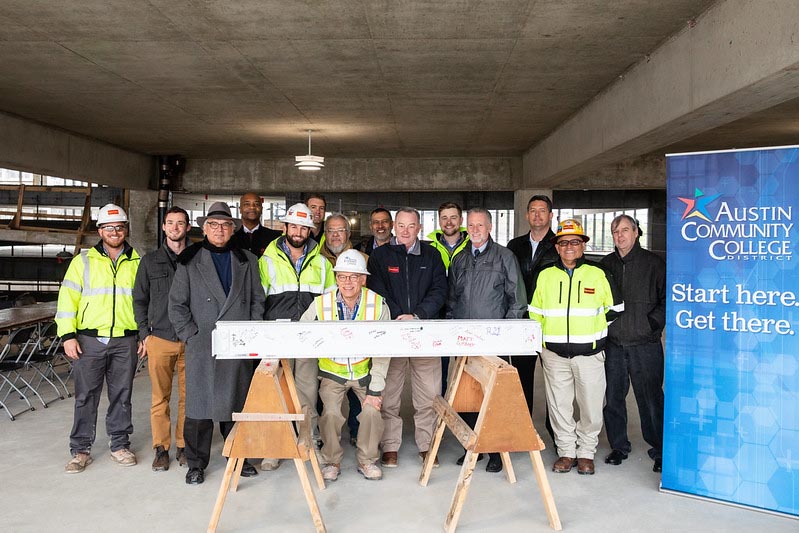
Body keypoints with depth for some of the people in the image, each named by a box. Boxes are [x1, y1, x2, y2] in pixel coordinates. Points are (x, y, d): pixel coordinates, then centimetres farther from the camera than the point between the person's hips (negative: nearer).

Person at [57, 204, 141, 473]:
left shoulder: (136, 263, 8)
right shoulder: (83, 261, 4)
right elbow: (68, 298, 0)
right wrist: (67, 335, -7)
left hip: (126, 340, 1)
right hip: (89, 339, -1)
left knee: (122, 395, 9)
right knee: (86, 396, 5)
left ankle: (120, 445, 22)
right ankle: (80, 450, 17)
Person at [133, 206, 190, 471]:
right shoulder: (150, 261, 9)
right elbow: (139, 299, 11)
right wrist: (144, 333, 3)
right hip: (159, 338, 0)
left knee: (188, 396, 5)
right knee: (160, 397, 4)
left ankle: (184, 445, 17)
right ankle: (161, 448, 15)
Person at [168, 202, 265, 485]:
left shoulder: (247, 261, 12)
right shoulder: (189, 261, 5)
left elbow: (257, 301, 11)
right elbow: (177, 304, 3)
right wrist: (192, 335, -5)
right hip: (201, 347, -2)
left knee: (237, 403, 8)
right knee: (199, 407, 3)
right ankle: (196, 464, 18)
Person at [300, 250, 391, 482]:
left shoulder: (378, 305, -16)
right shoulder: (321, 304, -16)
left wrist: (375, 389, -13)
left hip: (365, 372, 0)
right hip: (332, 371, 0)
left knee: (372, 410, -16)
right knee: (330, 413, -17)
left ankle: (368, 460, 9)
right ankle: (332, 461, 9)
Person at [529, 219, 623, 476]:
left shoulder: (599, 275, 1)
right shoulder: (545, 276, 7)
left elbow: (615, 309, 13)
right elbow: (535, 313, 15)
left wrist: (593, 329, 12)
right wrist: (543, 339, 10)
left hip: (589, 353, -1)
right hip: (555, 354, 2)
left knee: (591, 406, 4)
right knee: (559, 405, 7)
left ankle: (586, 452, 21)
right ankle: (566, 451, 21)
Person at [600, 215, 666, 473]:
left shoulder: (653, 263, 1)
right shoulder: (605, 265, 12)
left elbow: (667, 299, 1)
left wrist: (653, 322, -9)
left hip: (645, 344, -3)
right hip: (613, 345, 4)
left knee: (651, 400, 0)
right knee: (613, 398, 9)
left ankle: (660, 451, 14)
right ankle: (618, 447, 23)